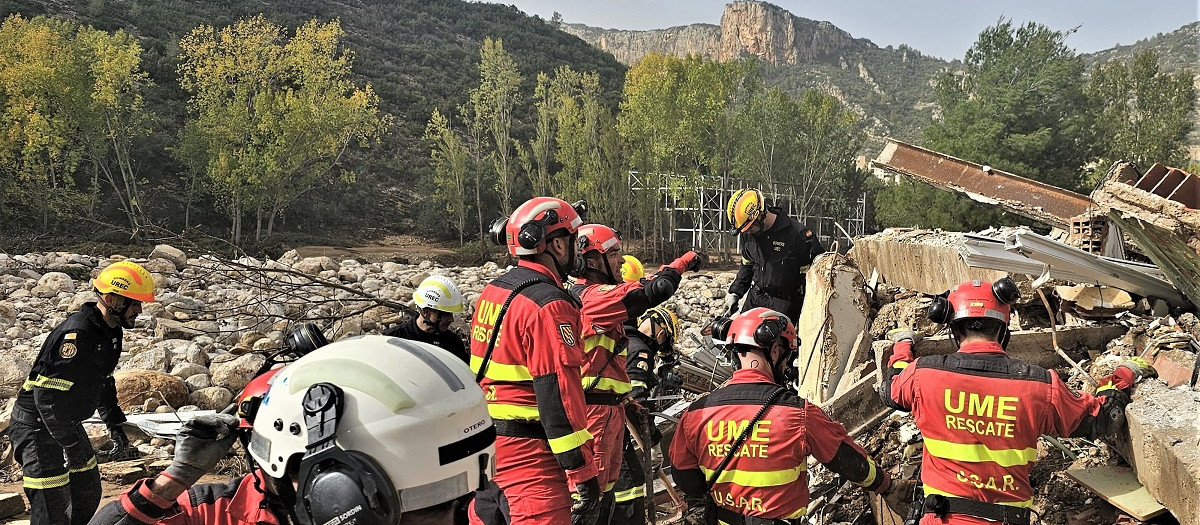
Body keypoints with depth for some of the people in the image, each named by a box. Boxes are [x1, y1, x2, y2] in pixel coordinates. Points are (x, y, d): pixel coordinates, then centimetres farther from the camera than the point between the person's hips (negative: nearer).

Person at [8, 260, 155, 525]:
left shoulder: (111, 332, 3)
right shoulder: (77, 334, -28)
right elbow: (47, 394, -30)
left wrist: (114, 423, 15)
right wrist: (71, 444, -26)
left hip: (68, 421, 10)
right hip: (37, 425, -10)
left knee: (88, 494, 17)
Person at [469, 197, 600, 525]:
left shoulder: (492, 290, 9)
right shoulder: (548, 305, -18)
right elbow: (559, 395, -22)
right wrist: (583, 471, -17)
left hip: (483, 438, 9)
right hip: (527, 452, -9)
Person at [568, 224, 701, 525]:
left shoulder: (598, 295, 17)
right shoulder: (589, 297, -17)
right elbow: (652, 292, -26)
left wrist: (625, 401, 23)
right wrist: (683, 262, -8)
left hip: (610, 407, 10)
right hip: (594, 410, -10)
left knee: (603, 491, 17)